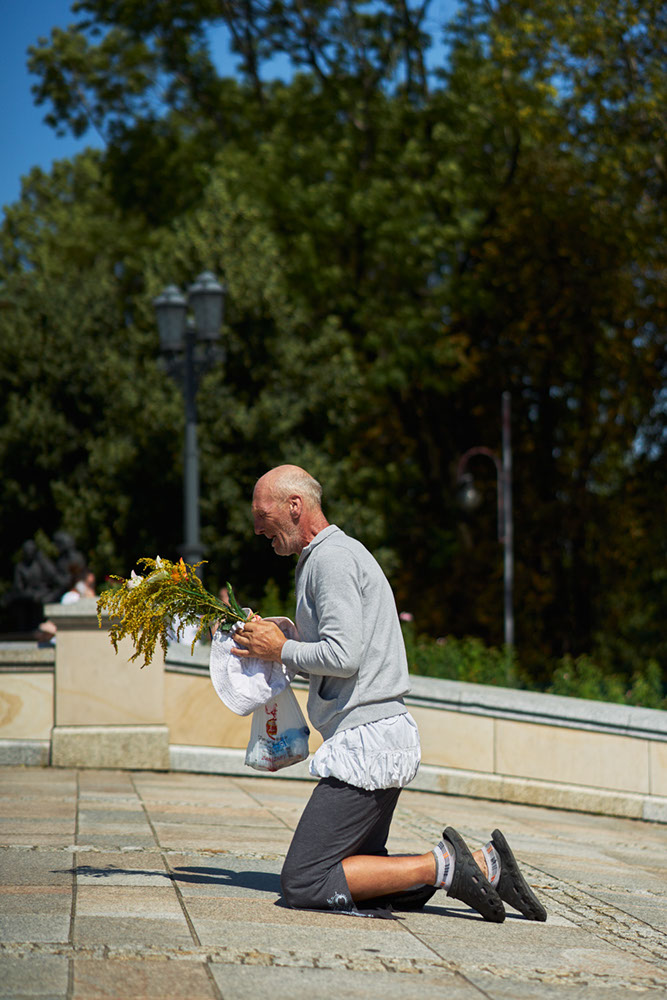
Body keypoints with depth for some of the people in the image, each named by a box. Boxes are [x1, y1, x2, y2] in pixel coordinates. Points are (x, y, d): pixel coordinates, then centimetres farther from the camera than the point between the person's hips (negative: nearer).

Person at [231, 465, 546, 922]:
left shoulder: (332, 558, -11)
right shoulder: (338, 553, 22)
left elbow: (342, 656, -22)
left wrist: (280, 649, -6)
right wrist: (271, 647, 16)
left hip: (367, 739, -11)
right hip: (387, 734, 11)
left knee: (302, 884, -11)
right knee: (355, 873, 14)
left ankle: (442, 865, -12)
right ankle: (486, 865, 6)